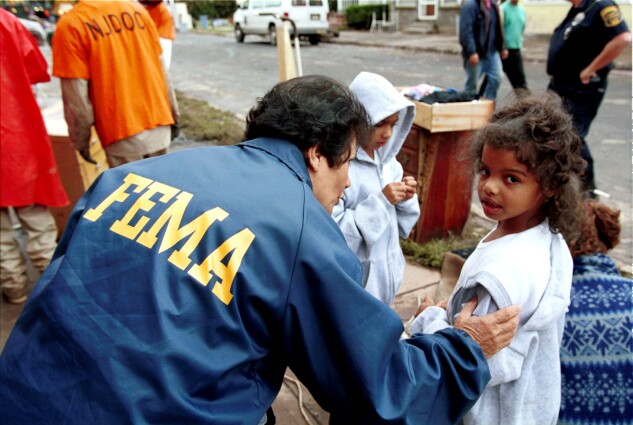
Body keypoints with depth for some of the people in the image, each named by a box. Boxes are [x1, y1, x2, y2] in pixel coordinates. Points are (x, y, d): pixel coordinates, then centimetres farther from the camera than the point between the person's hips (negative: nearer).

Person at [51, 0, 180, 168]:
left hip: (122, 136, -4)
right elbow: (160, 68, 8)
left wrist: (80, 139, 2)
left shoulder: (69, 25, -8)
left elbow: (76, 95, -10)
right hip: (159, 125, 5)